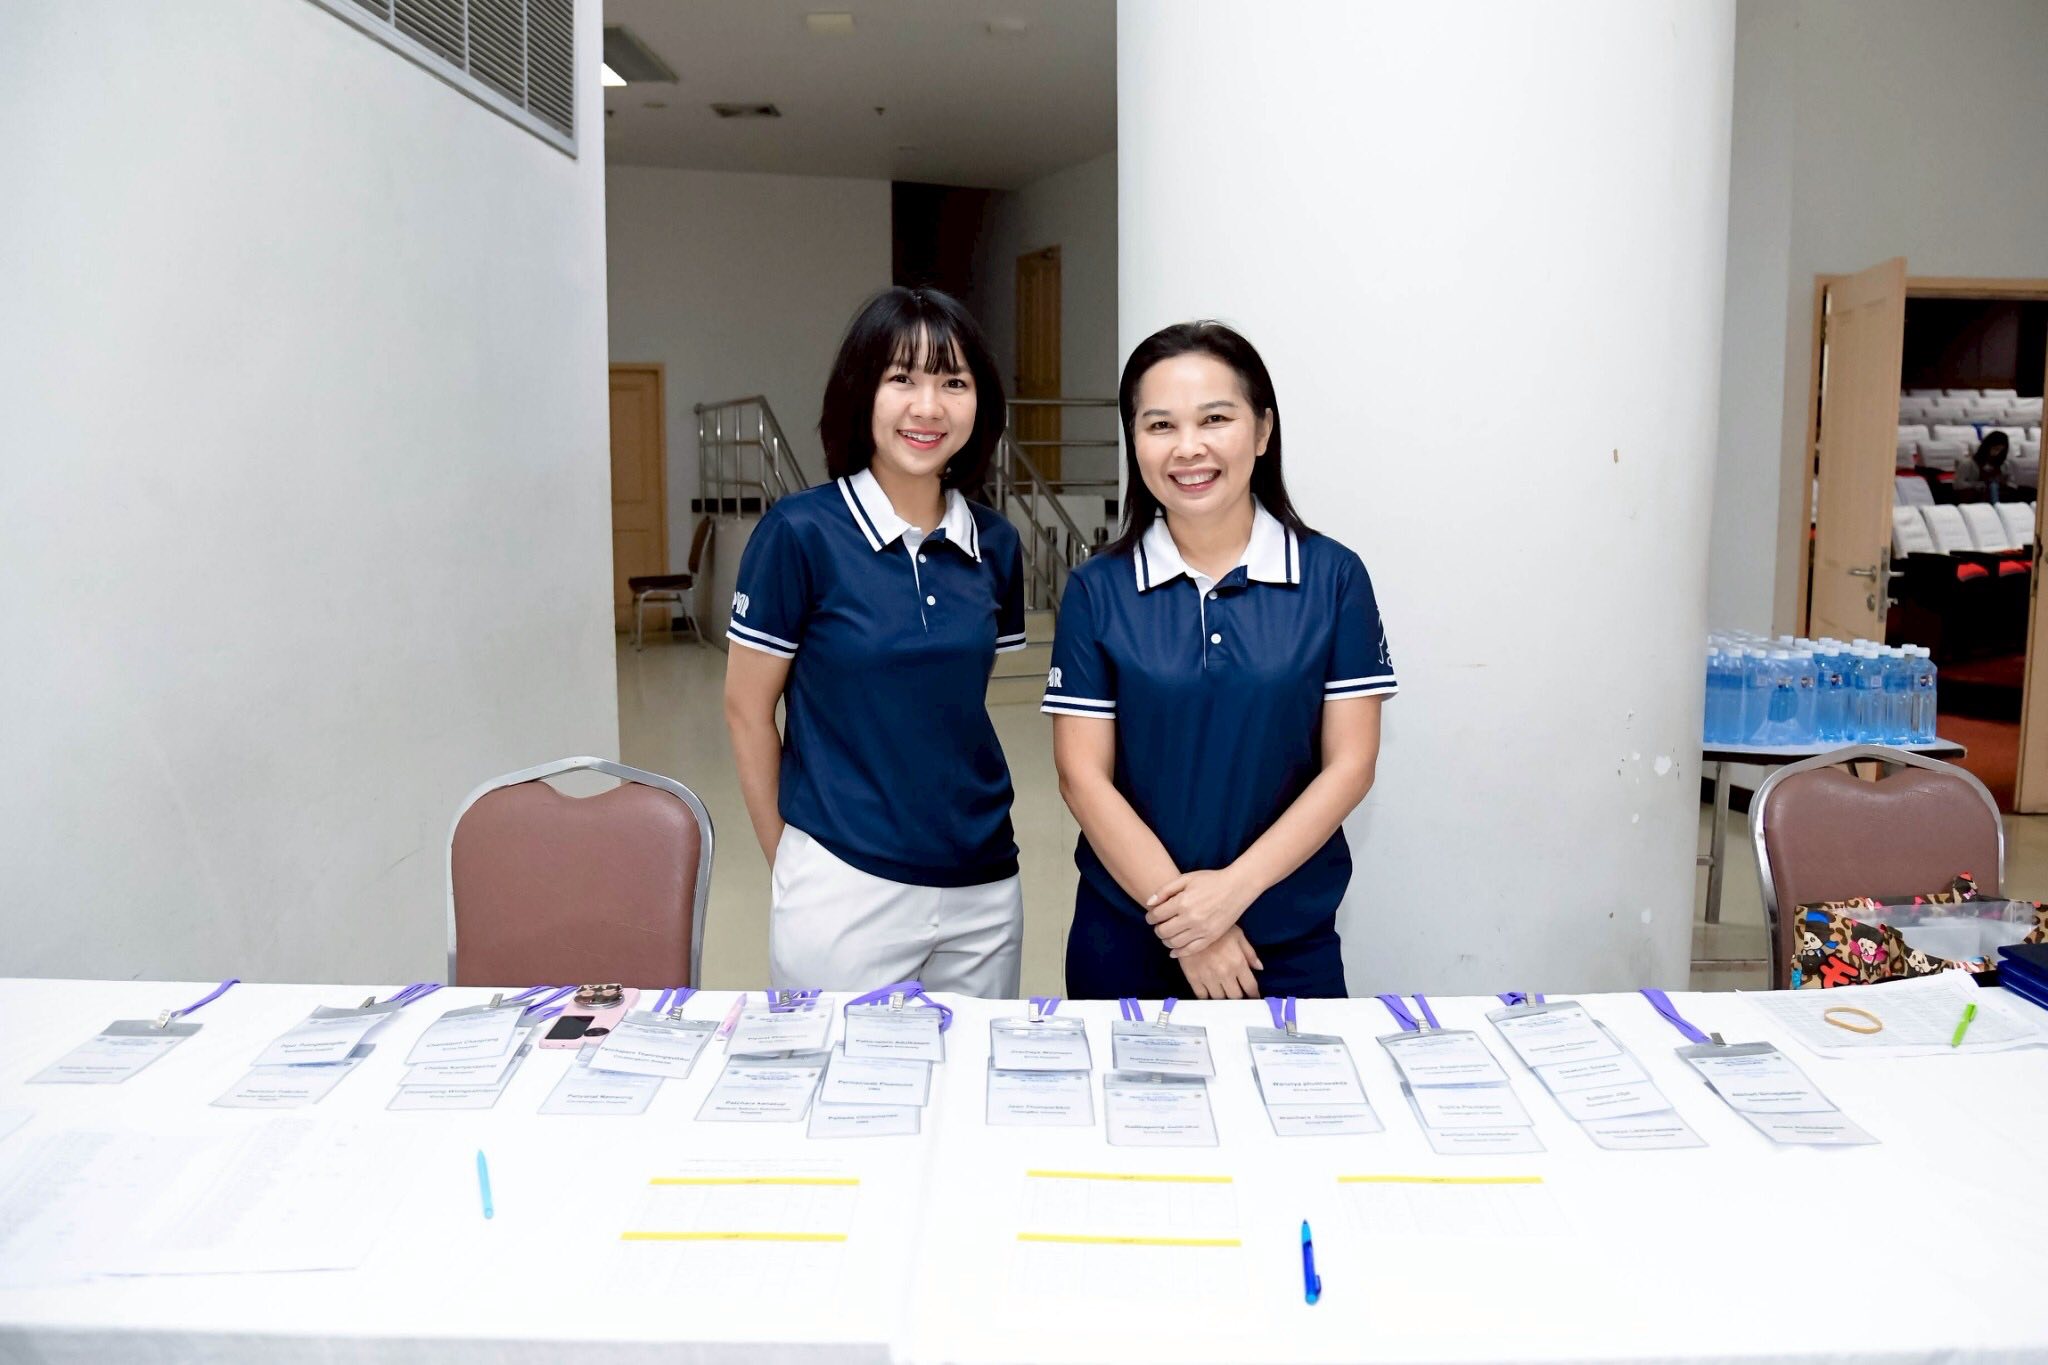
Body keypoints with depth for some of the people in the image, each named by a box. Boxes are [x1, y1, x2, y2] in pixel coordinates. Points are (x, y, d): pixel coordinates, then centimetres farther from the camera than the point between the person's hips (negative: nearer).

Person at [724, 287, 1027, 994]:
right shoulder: (801, 533, -11)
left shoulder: (995, 546, 2)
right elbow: (747, 709, -4)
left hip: (983, 892, 5)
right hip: (844, 889, -4)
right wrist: (787, 860, 2)